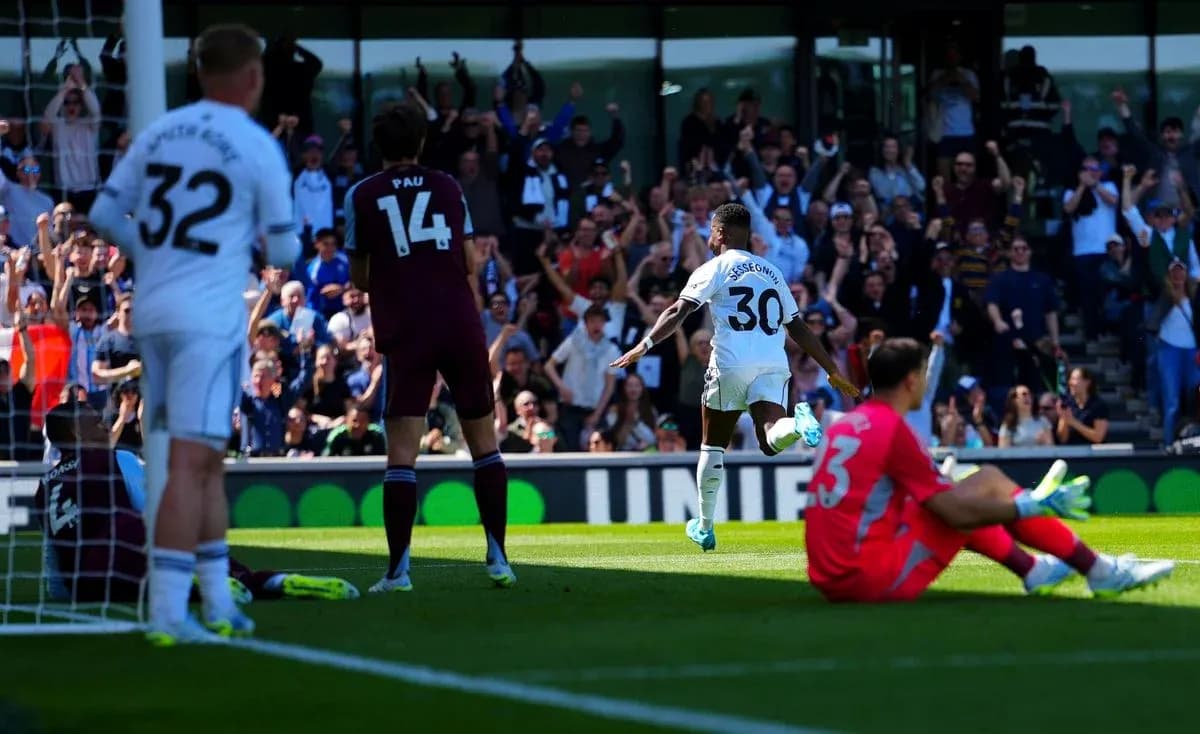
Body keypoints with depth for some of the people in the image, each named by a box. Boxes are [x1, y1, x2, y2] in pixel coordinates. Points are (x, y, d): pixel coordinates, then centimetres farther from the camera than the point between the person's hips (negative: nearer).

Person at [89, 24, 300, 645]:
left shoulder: (159, 132, 10)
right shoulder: (260, 149, -5)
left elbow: (104, 214, 11)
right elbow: (283, 253, 0)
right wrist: (274, 240, 23)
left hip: (153, 313, 6)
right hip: (211, 317, -6)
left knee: (207, 460, 15)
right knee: (190, 463, -8)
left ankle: (218, 603, 18)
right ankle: (167, 613, -11)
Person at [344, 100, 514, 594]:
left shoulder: (362, 196, 5)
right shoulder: (447, 187, 10)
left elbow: (359, 279, 10)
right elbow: (472, 266, 11)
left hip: (405, 333, -2)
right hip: (460, 326, 2)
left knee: (402, 451, -4)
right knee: (483, 441, 11)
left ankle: (398, 568, -10)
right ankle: (498, 558, 10)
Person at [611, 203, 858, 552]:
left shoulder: (714, 269, 6)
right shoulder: (772, 272, 23)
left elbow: (679, 311, -8)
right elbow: (798, 329, 24)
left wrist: (643, 346, -12)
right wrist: (833, 372, 29)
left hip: (731, 365, -3)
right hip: (774, 365, 3)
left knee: (712, 445, 12)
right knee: (770, 440, -11)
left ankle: (704, 528, 17)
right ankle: (798, 424, -45)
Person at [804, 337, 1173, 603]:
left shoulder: (844, 427, 14)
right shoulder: (891, 429, -11)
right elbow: (957, 514, -13)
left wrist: (940, 486, 45)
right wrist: (1038, 507, -2)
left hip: (833, 580, 9)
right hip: (877, 577, -9)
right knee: (989, 481, 1)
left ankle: (1033, 570, 35)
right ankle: (1102, 572, 9)